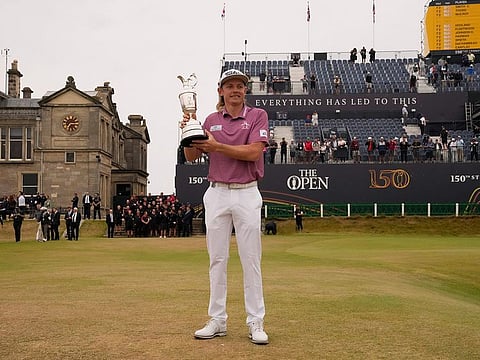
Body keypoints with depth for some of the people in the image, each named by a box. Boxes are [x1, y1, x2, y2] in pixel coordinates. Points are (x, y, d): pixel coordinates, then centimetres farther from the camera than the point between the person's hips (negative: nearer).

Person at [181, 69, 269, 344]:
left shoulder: (257, 115, 1)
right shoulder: (211, 120, 11)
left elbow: (253, 151, -13)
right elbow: (191, 156, 8)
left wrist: (217, 147, -19)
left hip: (247, 194, -3)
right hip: (217, 194, 3)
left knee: (251, 260, -1)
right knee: (217, 259, 5)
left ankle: (256, 323, 5)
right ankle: (218, 321, 13)